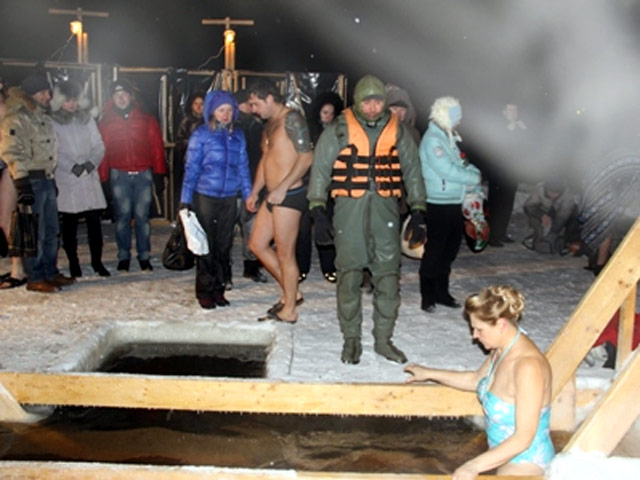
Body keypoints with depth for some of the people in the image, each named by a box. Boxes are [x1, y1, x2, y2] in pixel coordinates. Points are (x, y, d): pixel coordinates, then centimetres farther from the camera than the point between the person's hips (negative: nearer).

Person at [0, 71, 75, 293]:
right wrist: (22, 182, -22)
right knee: (34, 233, -5)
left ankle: (51, 273, 24)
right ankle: (35, 278, 2)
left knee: (51, 231, 13)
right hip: (31, 181, -9)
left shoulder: (45, 118, 18)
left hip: (47, 179, 9)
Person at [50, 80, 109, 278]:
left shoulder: (86, 118, 12)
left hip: (89, 178, 3)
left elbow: (98, 145, 9)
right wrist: (73, 167, -15)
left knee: (94, 220, -1)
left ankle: (97, 261, 7)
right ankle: (73, 263, 12)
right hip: (66, 179, -3)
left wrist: (91, 163, -7)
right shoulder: (53, 121, 0)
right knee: (69, 223, 3)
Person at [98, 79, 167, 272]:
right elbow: (102, 151, 6)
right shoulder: (106, 122, 9)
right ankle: (124, 257, 12)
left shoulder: (147, 120, 8)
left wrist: (159, 175, 2)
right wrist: (103, 177, 0)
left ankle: (144, 257, 10)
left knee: (142, 217, 1)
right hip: (119, 176, 0)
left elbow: (157, 147, 7)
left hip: (143, 175, 0)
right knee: (122, 216, 2)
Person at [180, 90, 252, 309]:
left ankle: (218, 289, 19)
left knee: (224, 245, 8)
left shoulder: (238, 136, 9)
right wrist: (185, 200, -6)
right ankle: (204, 291, 13)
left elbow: (243, 168, 12)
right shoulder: (201, 134, -1)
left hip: (229, 199, 3)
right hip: (205, 197, -3)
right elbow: (191, 168, -2)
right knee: (206, 246, 1)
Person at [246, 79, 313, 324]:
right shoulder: (270, 124, 17)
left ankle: (289, 311, 11)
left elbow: (306, 157, -20)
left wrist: (282, 188, -23)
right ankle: (291, 292, 24)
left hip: (289, 195, -10)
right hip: (273, 196, 10)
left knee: (285, 254, -2)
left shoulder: (291, 119, -12)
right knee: (257, 244, 14)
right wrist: (255, 192, 19)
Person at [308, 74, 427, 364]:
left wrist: (417, 213, 9)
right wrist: (318, 212, -4)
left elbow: (412, 171, 15)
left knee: (388, 275, 1)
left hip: (385, 209, 2)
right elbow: (320, 170, 4)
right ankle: (351, 339, 17)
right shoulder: (338, 130, 1)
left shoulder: (397, 131, 8)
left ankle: (383, 338, 16)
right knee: (349, 274, 2)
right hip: (349, 209, -2)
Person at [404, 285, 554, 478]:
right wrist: (429, 373, 22)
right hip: (506, 453, 8)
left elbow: (523, 438, -26)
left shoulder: (528, 365, -28)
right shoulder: (500, 350, -3)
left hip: (525, 460, -8)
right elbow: (475, 380, 18)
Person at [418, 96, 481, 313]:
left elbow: (459, 162, 20)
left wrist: (471, 170, -1)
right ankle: (428, 296, 8)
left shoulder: (448, 138, 16)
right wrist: (474, 178, -10)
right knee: (434, 251, -2)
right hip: (438, 204, -10)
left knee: (450, 250, 16)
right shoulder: (432, 140, -15)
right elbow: (448, 170, -20)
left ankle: (441, 292, 27)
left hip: (454, 203, 10)